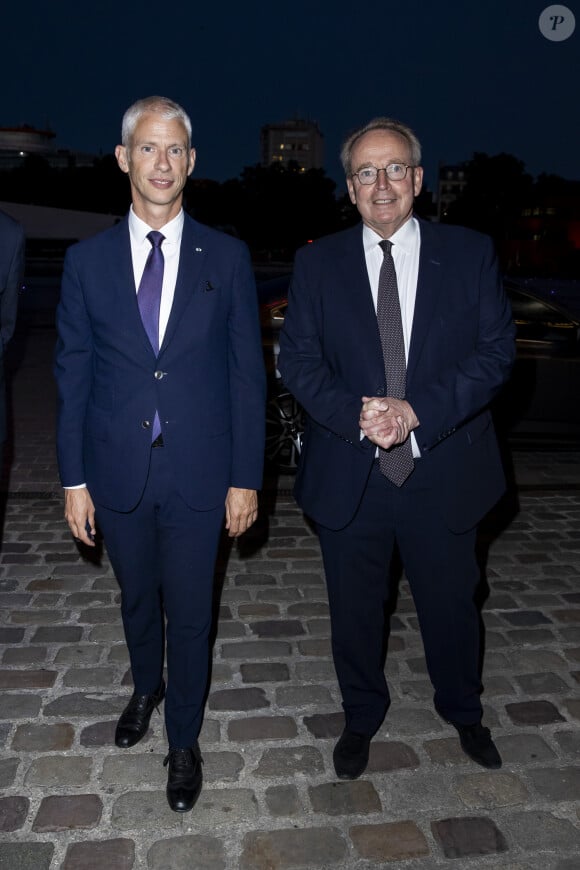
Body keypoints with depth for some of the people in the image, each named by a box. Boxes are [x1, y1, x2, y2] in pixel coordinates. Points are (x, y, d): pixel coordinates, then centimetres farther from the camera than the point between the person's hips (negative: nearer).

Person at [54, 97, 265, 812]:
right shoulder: (87, 260, 0)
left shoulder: (227, 258, -3)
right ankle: (146, 688, 52)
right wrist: (74, 479, 0)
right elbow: (72, 374, 2)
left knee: (190, 613, 10)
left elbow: (246, 372, -2)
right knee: (137, 600, 22)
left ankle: (184, 741, 33)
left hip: (198, 474, -1)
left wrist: (245, 478, -5)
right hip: (117, 472, 2)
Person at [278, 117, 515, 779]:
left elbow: (496, 351, -6)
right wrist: (356, 415, -20)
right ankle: (361, 720, 44)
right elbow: (297, 358, -3)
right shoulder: (318, 263, 1)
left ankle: (463, 713, 48)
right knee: (355, 612, 16)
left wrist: (418, 411, -19)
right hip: (349, 475, 1)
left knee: (451, 604, 18)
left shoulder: (470, 254, -1)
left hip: (443, 471, 0)